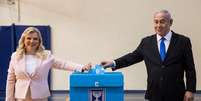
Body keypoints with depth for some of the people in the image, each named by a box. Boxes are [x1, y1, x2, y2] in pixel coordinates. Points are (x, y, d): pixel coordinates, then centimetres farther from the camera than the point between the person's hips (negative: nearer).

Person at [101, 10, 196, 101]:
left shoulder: (183, 41, -1)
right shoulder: (146, 42, 6)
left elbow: (190, 69, -1)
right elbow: (133, 57, 10)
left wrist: (190, 90, -7)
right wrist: (113, 63, -3)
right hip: (154, 93, 2)